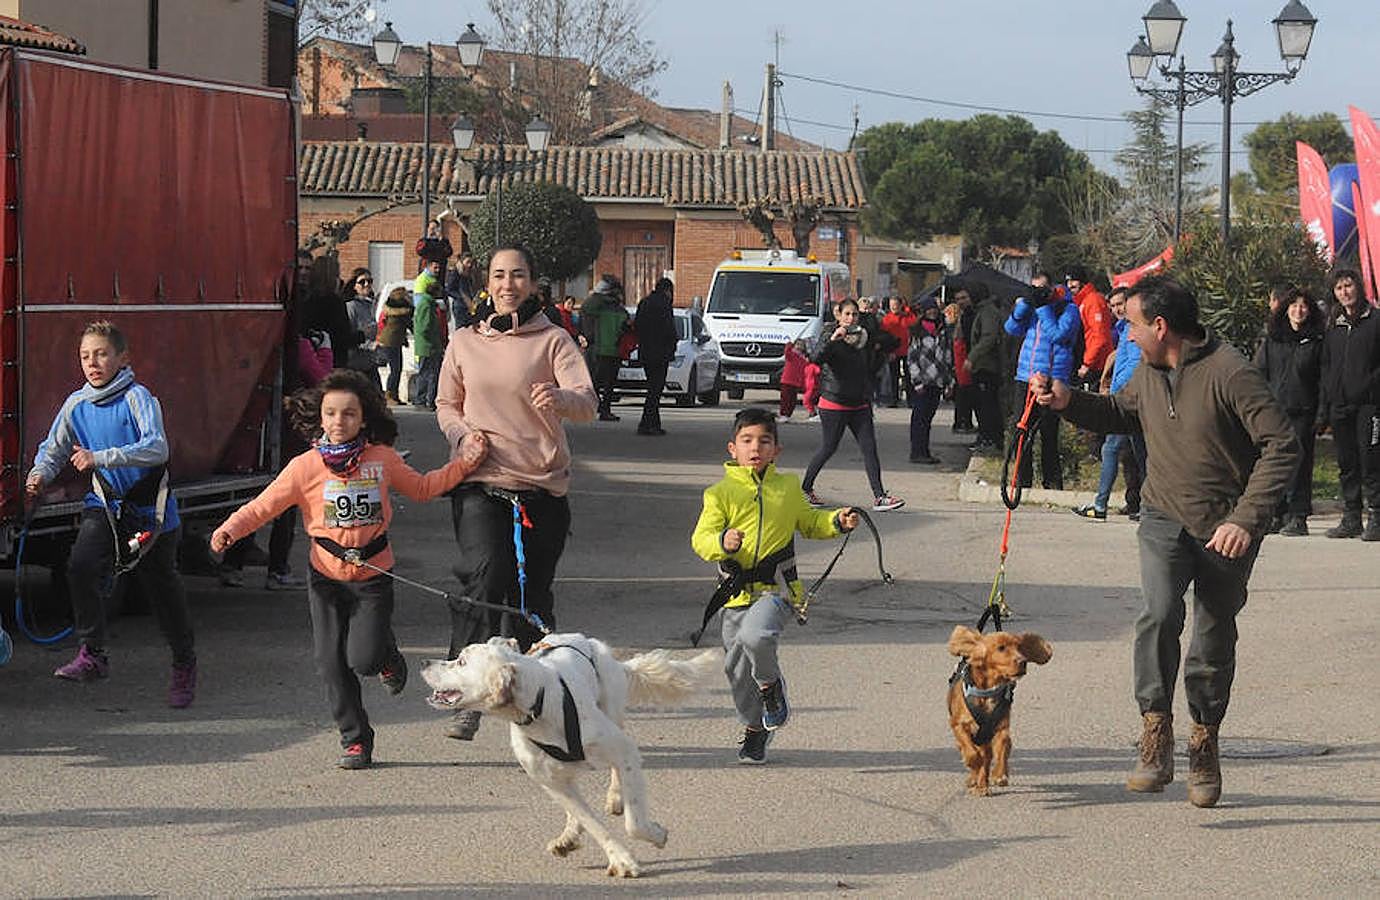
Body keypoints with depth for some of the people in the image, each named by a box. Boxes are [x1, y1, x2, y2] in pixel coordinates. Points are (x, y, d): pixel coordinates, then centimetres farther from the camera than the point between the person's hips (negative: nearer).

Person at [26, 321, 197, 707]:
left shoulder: (137, 398, -14)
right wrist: (40, 474, -9)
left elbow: (157, 448, -27)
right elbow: (54, 449, 13)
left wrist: (101, 458, -34)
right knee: (81, 566, -23)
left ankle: (185, 666, 27)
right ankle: (91, 655, -14)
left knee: (163, 589, 7)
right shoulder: (76, 404, 2)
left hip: (149, 508, -4)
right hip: (104, 503, 4)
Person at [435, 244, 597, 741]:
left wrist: (559, 398, -35)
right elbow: (446, 403, 19)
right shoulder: (465, 342, 10)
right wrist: (462, 436, -3)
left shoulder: (553, 341, 2)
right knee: (484, 571, -22)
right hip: (480, 482, 0)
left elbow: (586, 402, -11)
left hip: (542, 484, 0)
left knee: (531, 593, 5)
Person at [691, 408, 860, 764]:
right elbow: (701, 539, -6)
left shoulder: (788, 488, 9)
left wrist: (837, 522, 9)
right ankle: (754, 728, 34)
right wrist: (723, 543, -27)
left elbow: (809, 522, 26)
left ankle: (771, 686, -1)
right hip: (738, 592, 1)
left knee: (756, 636, -31)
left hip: (777, 588, -1)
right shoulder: (721, 493, 1)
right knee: (737, 669, 10)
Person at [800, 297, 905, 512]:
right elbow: (815, 358, -29)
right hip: (834, 404, -6)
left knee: (870, 448, -3)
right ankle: (805, 488, 21)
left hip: (859, 405, 6)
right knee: (828, 448, 1)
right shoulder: (833, 341, -9)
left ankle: (880, 497, -7)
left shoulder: (863, 338, 11)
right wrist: (832, 340, -39)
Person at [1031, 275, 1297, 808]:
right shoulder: (1150, 371, 2)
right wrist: (1068, 402, 6)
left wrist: (1246, 520, -26)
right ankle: (1156, 741, -19)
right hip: (1164, 518, 4)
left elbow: (1281, 447, -20)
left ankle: (1205, 743, 29)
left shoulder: (1230, 375, -20)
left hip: (1226, 529, -4)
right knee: (1159, 614, -21)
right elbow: (1121, 413, 24)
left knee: (1214, 640, 8)